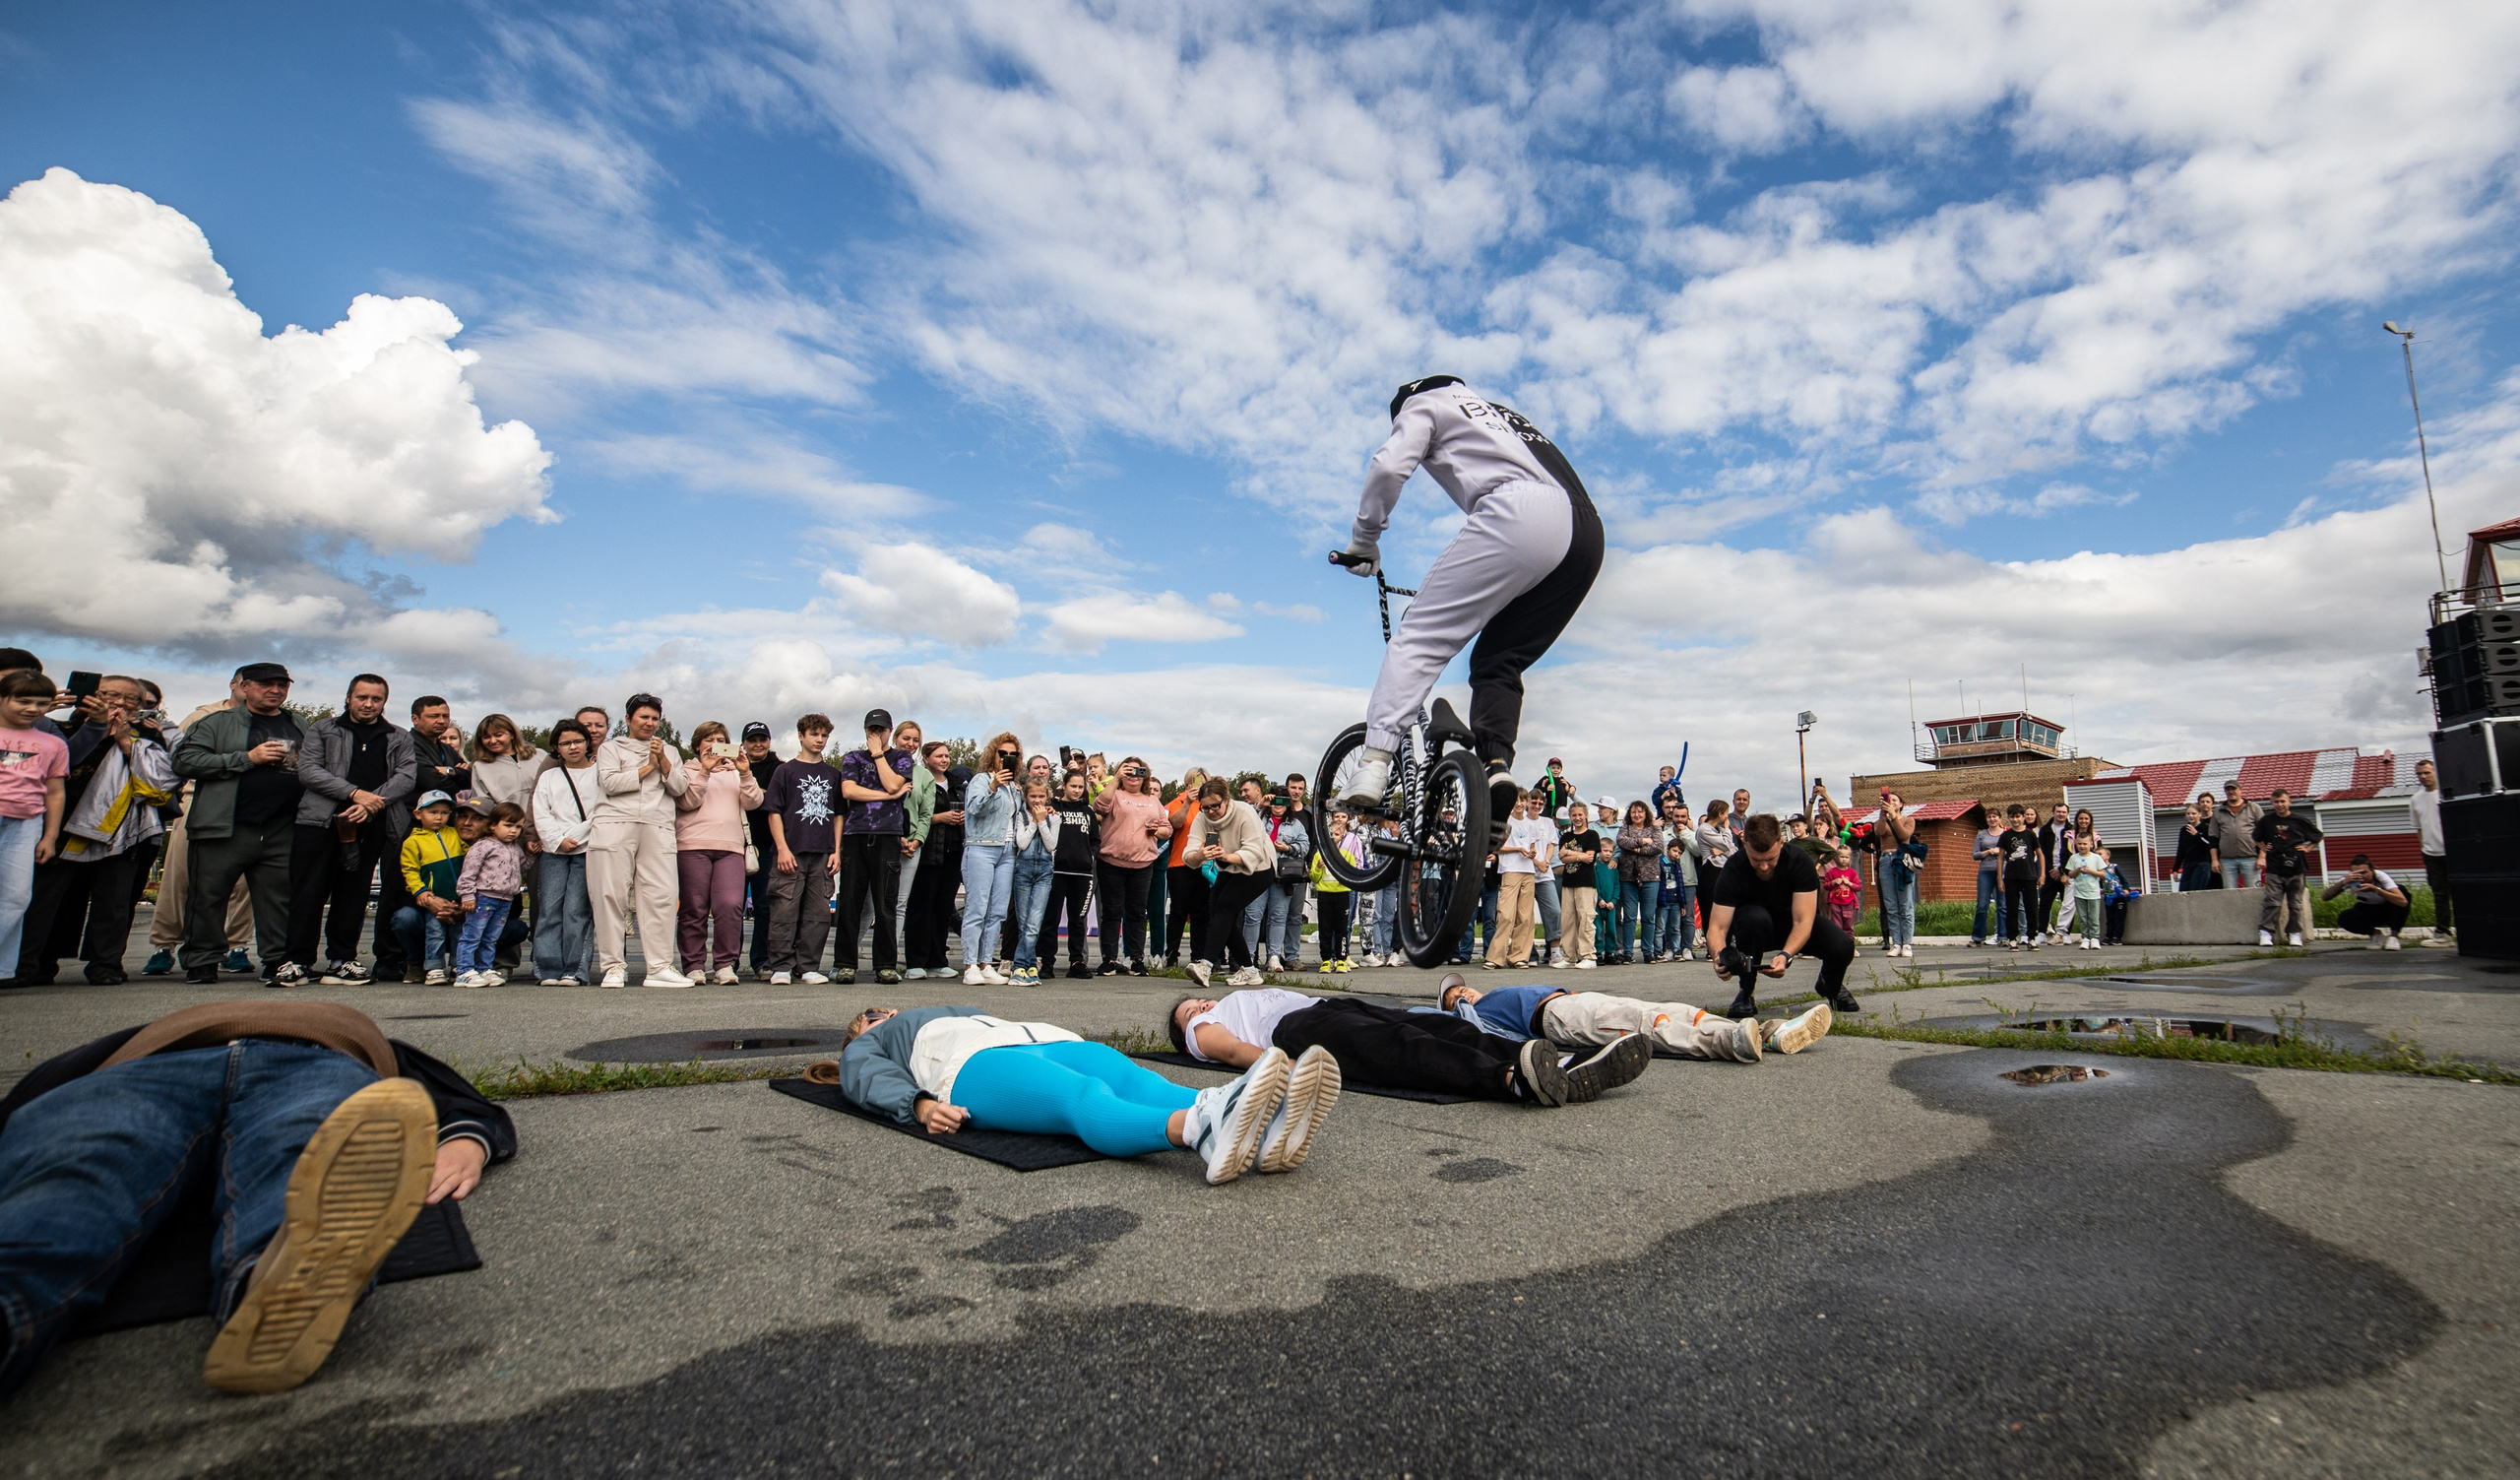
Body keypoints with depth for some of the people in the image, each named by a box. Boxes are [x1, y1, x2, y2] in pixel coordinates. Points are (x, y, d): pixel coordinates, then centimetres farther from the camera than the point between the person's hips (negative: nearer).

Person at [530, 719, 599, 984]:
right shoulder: (548, 777, 21)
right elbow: (541, 815, 11)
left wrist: (577, 838, -9)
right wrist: (558, 840, -4)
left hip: (587, 851, -3)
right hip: (553, 852, 3)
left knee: (576, 910, -9)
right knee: (549, 909, -5)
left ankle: (575, 970, -8)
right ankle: (549, 970, -3)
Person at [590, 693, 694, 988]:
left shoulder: (668, 752, 24)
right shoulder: (611, 748, 15)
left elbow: (679, 788, 10)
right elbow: (610, 783, -3)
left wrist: (662, 761, -1)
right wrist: (648, 768, 0)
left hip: (657, 829, 2)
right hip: (615, 826, -2)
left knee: (661, 897, -6)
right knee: (611, 895, -5)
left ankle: (660, 967, -5)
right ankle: (613, 966, 1)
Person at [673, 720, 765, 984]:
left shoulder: (735, 772, 23)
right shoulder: (688, 770, 15)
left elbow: (753, 803, 8)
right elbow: (687, 802, -3)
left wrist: (745, 773, -5)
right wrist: (704, 771, -10)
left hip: (730, 847, 2)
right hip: (693, 846, -1)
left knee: (730, 906, -13)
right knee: (694, 910, -2)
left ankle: (725, 964, -7)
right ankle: (694, 966, 5)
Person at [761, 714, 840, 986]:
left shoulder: (833, 775, 15)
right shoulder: (785, 771, 5)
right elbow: (774, 812, 1)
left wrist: (836, 851, 7)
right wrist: (782, 848, -9)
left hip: (822, 855, 4)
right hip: (791, 853, -3)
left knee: (818, 913, 3)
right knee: (785, 911, -5)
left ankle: (808, 967, 9)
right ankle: (781, 967, 3)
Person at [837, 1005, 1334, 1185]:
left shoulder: (959, 1015, 45)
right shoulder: (865, 1048, 32)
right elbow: (874, 1080, 10)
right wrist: (920, 1104, -15)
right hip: (976, 1066, -5)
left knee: (1140, 1082, -28)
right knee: (1086, 1098, -36)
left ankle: (1265, 1133, -56)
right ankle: (1200, 1125, -68)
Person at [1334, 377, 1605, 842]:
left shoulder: (1426, 403, 21)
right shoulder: (1503, 412, 41)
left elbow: (1389, 466, 2)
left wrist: (1363, 541, 14)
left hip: (1519, 514, -7)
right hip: (1586, 530, 8)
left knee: (1421, 633, -8)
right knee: (1499, 660, 14)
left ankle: (1373, 766, -21)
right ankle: (1497, 765, -8)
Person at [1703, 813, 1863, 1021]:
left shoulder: (1799, 861, -25)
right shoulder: (1733, 870, -26)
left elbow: (1803, 920, -30)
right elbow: (1717, 927, -30)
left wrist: (1785, 955, -47)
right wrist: (1719, 956, -52)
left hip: (1794, 924, 1)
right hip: (1755, 931, -1)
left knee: (1842, 946, -28)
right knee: (1754, 917, -37)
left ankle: (1830, 985, 10)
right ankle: (1746, 993, -16)